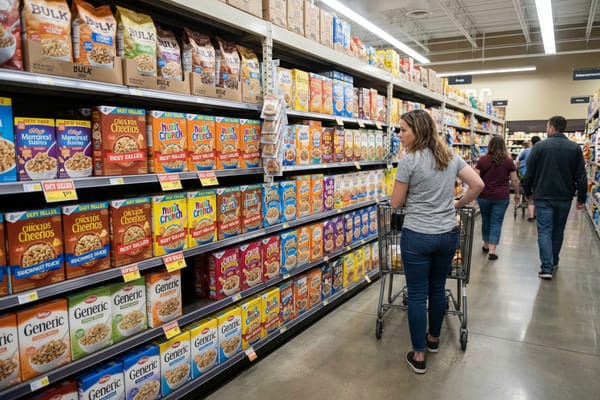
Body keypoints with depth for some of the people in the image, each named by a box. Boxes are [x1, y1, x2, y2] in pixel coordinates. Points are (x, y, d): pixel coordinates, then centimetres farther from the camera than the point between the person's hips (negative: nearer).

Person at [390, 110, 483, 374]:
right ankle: (433, 338, 39)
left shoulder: (409, 161, -13)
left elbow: (396, 203, -7)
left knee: (417, 295, 5)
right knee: (438, 288, 20)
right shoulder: (450, 156, 4)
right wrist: (457, 204, 16)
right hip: (448, 234, 6)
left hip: (417, 236, -6)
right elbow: (478, 185, 5)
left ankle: (419, 356, 14)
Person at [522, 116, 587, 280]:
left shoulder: (539, 146, -6)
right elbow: (581, 176, -1)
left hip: (543, 197, -3)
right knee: (558, 231, 17)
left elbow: (529, 173, -3)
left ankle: (547, 267, -8)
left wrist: (527, 192, 10)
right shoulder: (575, 148, 0)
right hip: (565, 198, 3)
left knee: (544, 231, 0)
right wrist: (581, 198, 6)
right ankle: (554, 262, 31)